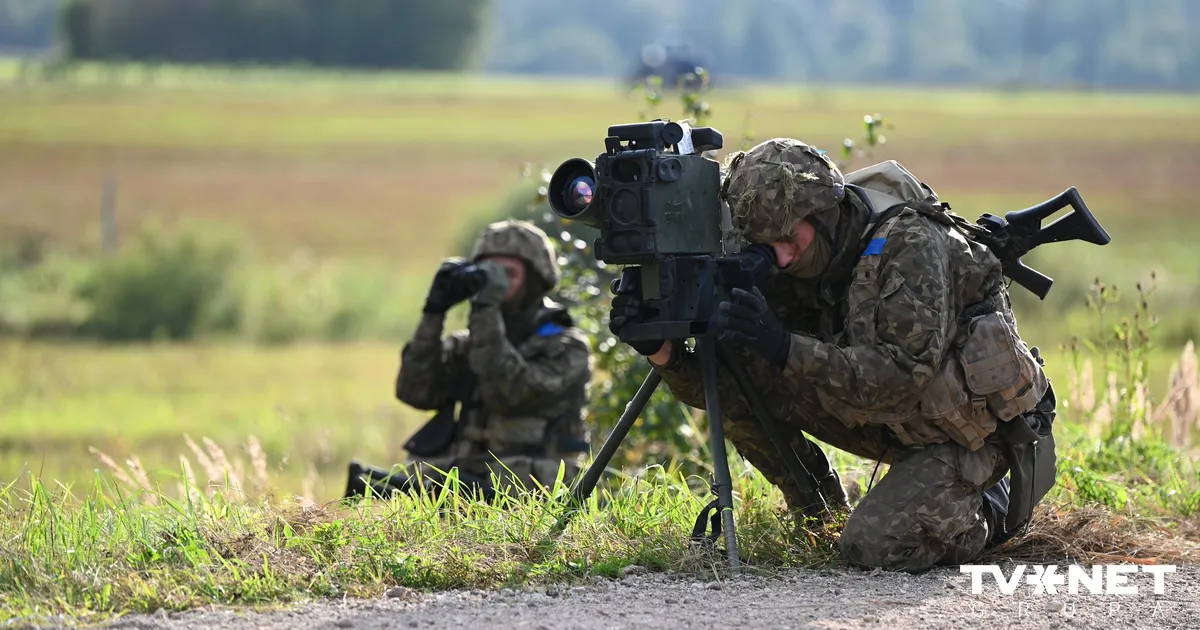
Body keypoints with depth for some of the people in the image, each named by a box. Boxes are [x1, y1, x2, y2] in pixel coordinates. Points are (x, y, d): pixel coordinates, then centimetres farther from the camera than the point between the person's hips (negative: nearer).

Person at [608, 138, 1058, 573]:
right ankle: (818, 511, 11)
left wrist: (784, 348, -41)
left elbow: (904, 375, -35)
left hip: (968, 425, -7)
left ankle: (993, 512, 2)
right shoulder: (794, 275, -5)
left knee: (874, 546, -27)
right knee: (743, 387, -10)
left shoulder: (909, 245, -25)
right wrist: (662, 349, -27)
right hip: (891, 422, 7)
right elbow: (724, 387, -7)